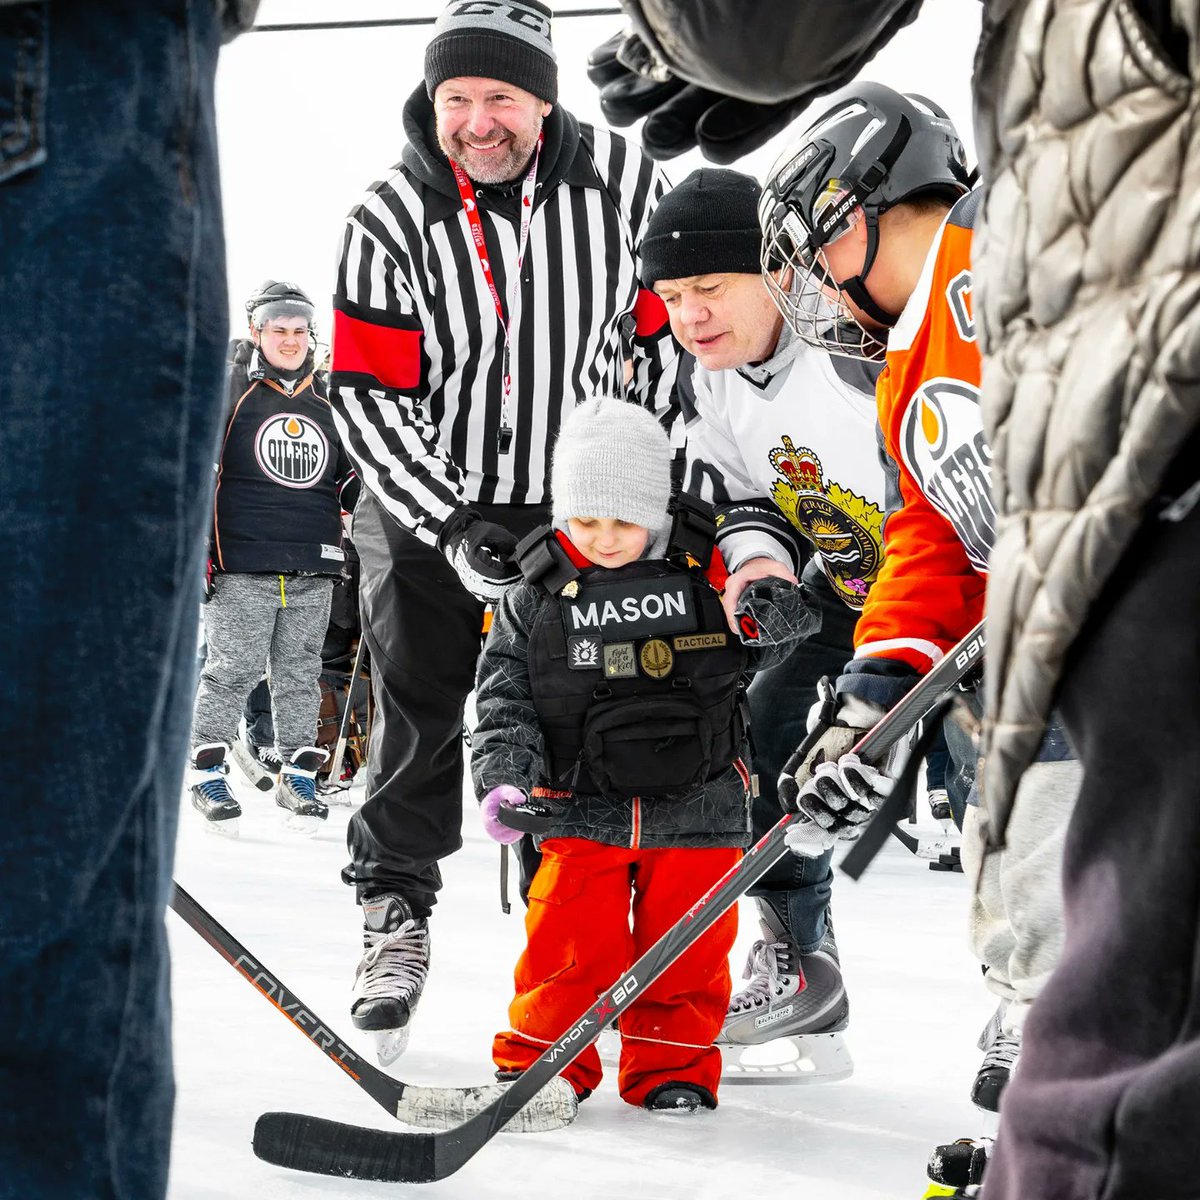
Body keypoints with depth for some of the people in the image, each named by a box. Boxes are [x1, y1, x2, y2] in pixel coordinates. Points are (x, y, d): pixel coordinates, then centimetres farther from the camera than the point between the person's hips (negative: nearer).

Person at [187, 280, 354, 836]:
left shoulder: (326, 400, 15)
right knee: (232, 671, -4)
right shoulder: (227, 389, 2)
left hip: (313, 572, 4)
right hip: (241, 567, -4)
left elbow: (352, 477, 26)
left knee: (300, 674, 7)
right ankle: (208, 772, 7)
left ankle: (298, 775, 16)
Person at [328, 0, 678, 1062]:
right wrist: (451, 526, -22)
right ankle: (396, 920, 16)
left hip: (585, 503, 1)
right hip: (428, 505, 0)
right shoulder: (390, 223, -13)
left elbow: (676, 328, -1)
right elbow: (368, 397, -12)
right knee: (419, 717, 1)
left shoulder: (621, 183, -11)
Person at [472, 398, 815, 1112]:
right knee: (570, 944, -1)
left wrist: (773, 604, -17)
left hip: (696, 806, 0)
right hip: (580, 809, 0)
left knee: (685, 945, 5)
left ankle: (671, 1067, 22)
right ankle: (541, 1063, 17)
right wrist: (502, 780, -12)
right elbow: (505, 701, 2)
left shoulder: (709, 571, -1)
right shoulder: (536, 597, 1)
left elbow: (771, 645, 6)